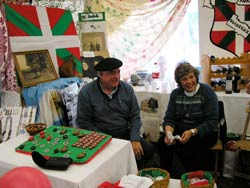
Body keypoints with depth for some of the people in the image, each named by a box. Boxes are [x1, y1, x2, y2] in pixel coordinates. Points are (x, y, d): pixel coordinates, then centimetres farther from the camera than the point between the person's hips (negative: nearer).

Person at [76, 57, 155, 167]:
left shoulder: (127, 89, 1)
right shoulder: (86, 92, -9)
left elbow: (135, 116, 4)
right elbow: (83, 122, -9)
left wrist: (135, 139, -9)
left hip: (125, 134, 4)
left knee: (149, 149, -13)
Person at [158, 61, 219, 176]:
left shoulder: (207, 92, -9)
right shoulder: (175, 93, 4)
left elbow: (211, 122, -15)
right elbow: (169, 118, 2)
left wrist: (192, 132, -29)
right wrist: (169, 133, -20)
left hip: (204, 133, -4)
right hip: (180, 131, 4)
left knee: (185, 148, -31)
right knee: (163, 142, -24)